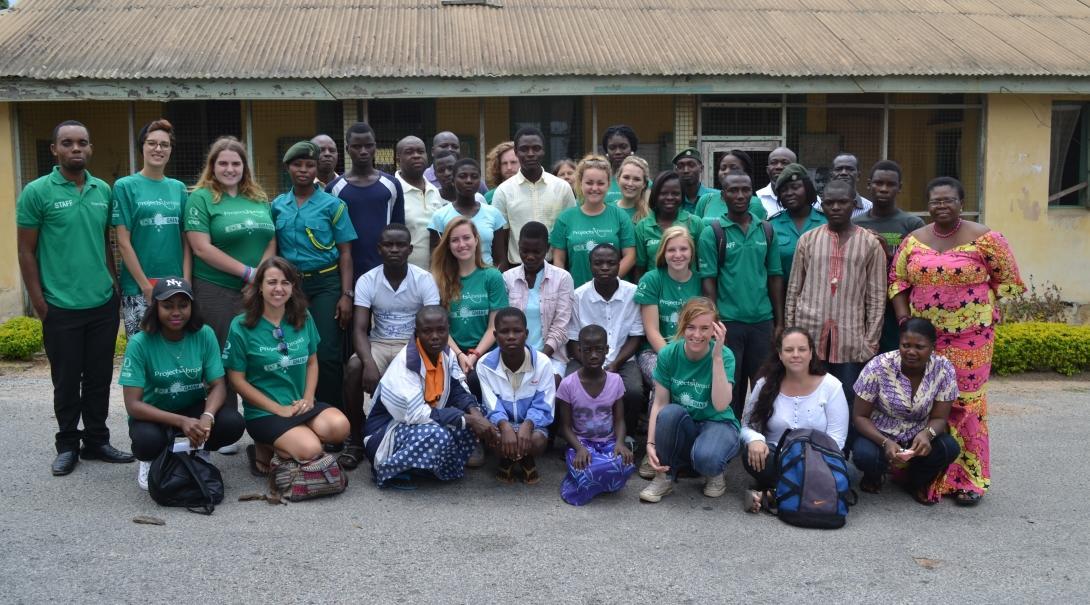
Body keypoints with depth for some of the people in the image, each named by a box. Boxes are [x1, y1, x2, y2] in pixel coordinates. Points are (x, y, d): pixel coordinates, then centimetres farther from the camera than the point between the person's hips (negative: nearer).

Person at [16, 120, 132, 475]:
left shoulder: (104, 190, 6)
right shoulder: (37, 192, -6)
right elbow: (26, 252, -4)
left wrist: (114, 284, 10)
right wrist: (38, 301, -8)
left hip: (103, 305, 4)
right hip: (61, 308, -4)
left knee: (99, 378, 12)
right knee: (67, 381, 8)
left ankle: (97, 441, 25)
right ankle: (67, 445, 22)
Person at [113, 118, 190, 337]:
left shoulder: (178, 188, 10)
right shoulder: (125, 186, -1)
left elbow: (186, 240, 8)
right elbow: (123, 242, -5)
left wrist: (186, 282, -2)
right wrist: (146, 286, -10)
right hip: (138, 288, -3)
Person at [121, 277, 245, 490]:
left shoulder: (204, 335, -12)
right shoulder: (140, 343, -18)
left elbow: (218, 385, -10)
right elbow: (133, 404, -20)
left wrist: (207, 417, -34)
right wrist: (181, 421, -35)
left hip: (194, 407, 2)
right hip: (154, 414, -2)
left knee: (233, 423, -27)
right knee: (148, 440, -35)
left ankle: (200, 453, 8)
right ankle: (151, 462, 4)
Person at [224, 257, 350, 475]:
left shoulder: (303, 318, 6)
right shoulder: (242, 326, -7)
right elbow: (236, 378, -6)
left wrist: (308, 398, -6)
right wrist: (278, 409, -12)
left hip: (300, 404, 5)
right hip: (264, 412, -5)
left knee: (339, 427, -26)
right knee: (310, 450, -29)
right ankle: (264, 450, 2)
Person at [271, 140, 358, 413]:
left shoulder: (332, 204, 1)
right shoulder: (277, 206, 9)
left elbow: (345, 253, 0)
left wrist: (346, 295, -7)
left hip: (325, 284, -3)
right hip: (289, 285, 3)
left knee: (328, 355, -6)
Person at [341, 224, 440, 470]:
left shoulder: (424, 279, -8)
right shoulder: (367, 281, -5)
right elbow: (360, 329, -12)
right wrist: (369, 362, -32)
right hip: (379, 344, 1)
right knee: (353, 368, -30)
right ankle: (355, 439, -14)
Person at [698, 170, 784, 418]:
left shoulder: (766, 230, 8)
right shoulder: (712, 233, -1)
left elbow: (775, 277, 9)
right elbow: (708, 281, -4)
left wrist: (779, 322, 6)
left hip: (762, 320, 3)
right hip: (728, 321, -3)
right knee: (730, 387, 5)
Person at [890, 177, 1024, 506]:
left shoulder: (983, 239, -3)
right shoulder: (914, 241, 6)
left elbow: (1007, 279, 4)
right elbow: (897, 280, 8)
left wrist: (984, 309, -1)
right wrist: (903, 317, -2)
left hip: (970, 337, -3)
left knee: (967, 402, -1)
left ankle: (968, 479, 9)